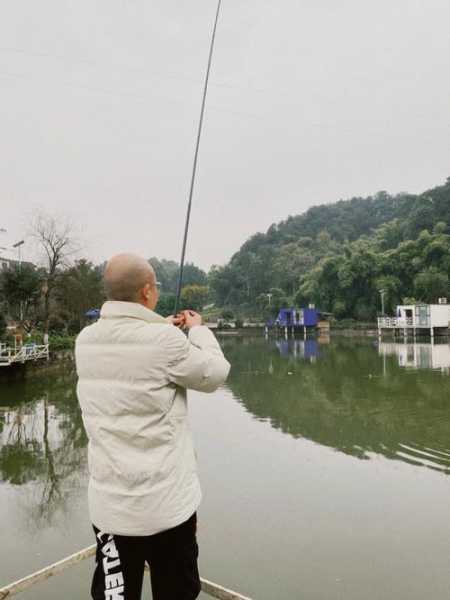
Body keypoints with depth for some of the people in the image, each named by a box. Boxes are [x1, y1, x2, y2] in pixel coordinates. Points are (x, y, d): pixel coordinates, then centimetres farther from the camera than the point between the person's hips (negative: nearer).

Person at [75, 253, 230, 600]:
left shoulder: (86, 341, -2)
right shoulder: (164, 341, -20)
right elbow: (215, 374, -4)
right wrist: (199, 330, 10)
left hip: (108, 503, 5)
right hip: (165, 503, -4)